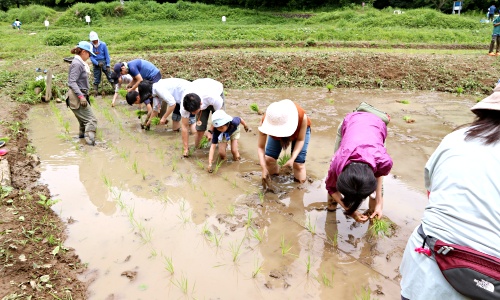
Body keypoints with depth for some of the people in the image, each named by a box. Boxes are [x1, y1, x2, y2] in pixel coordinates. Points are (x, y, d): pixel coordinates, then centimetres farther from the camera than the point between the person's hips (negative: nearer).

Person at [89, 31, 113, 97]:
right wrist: (98, 63, -20)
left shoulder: (103, 44, -9)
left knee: (110, 77, -4)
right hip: (96, 64, 1)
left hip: (104, 62, -1)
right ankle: (95, 93, 15)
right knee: (96, 80, 7)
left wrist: (108, 65, -8)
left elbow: (107, 55, -5)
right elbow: (91, 57, -6)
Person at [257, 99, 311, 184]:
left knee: (298, 164, -11)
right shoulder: (266, 120, -39)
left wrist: (292, 159, -40)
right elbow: (260, 147, -30)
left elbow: (300, 140, -26)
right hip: (276, 133, 1)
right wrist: (264, 169, -42)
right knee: (268, 159, -12)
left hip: (300, 130, -1)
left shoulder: (302, 117, -43)